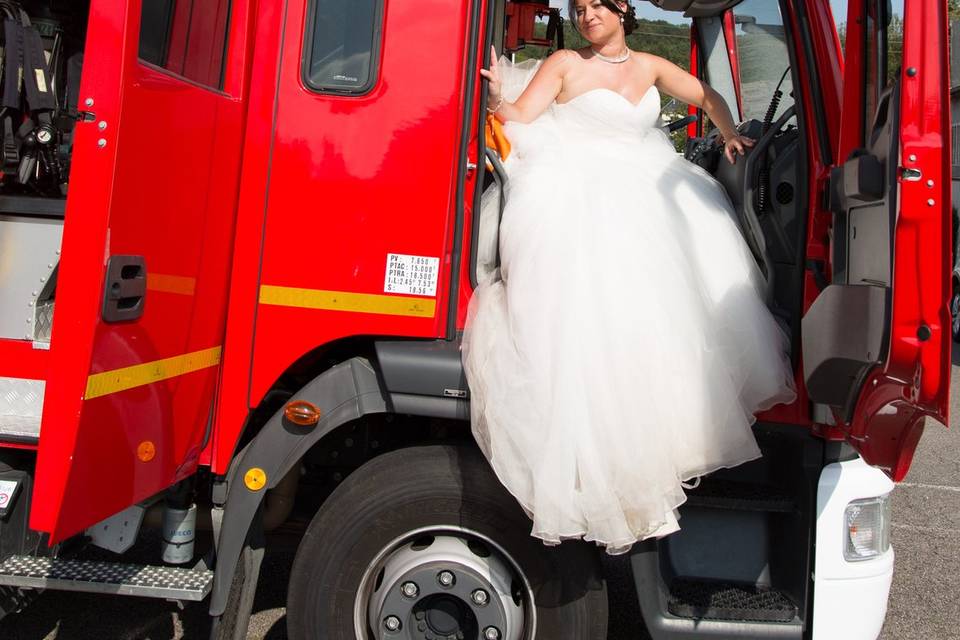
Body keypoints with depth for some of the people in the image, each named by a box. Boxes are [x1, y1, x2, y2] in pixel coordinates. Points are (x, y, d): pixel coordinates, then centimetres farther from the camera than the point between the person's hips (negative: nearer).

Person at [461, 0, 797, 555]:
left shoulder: (650, 67, 18)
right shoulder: (565, 64, 7)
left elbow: (706, 95, 26)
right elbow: (521, 117, -3)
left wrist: (730, 136, 10)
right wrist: (498, 98, -24)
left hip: (641, 191, 6)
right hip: (576, 194, -6)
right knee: (591, 289, -25)